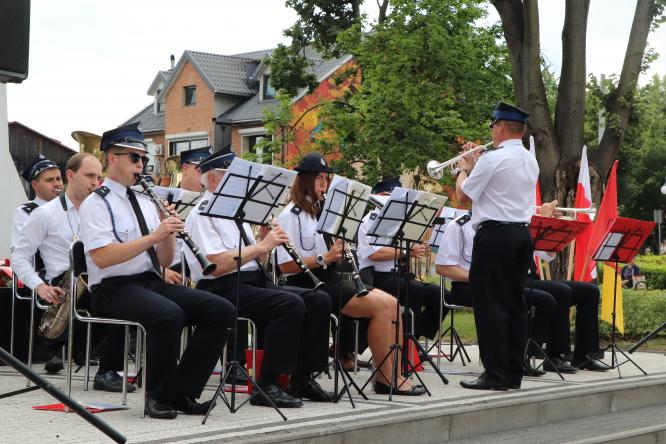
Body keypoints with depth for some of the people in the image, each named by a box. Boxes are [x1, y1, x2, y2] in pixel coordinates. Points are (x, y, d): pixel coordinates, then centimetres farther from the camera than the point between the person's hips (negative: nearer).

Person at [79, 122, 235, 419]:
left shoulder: (146, 203, 19)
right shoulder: (96, 203, -4)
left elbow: (165, 261, 16)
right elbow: (102, 258, -20)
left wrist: (168, 232, -5)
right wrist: (153, 237, -22)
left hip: (152, 283, 7)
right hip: (113, 289, -7)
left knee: (222, 311, -12)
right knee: (169, 315, -37)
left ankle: (183, 392, -8)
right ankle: (159, 396, -17)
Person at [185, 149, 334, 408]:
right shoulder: (201, 216, -7)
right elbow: (218, 265, -20)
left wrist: (268, 239, 2)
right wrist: (262, 246, -16)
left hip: (255, 282, 9)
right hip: (224, 289, -9)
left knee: (319, 300, -5)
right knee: (290, 304, -30)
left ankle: (302, 379, -1)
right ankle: (267, 386, -25)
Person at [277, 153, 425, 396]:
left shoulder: (320, 211, 18)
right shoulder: (291, 215, -8)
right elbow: (285, 265, -16)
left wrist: (338, 251, -4)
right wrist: (324, 258, -22)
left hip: (330, 279, 8)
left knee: (391, 303, -9)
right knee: (380, 305, -21)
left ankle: (395, 373, -9)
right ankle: (385, 378, -15)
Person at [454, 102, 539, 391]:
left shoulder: (492, 159, -12)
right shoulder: (530, 161, 13)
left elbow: (463, 195, -5)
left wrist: (464, 169, 12)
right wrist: (475, 166, 26)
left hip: (494, 235, -8)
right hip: (522, 234, 8)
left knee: (491, 305, -5)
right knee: (515, 304, 10)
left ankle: (496, 375, -6)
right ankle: (514, 372, 12)